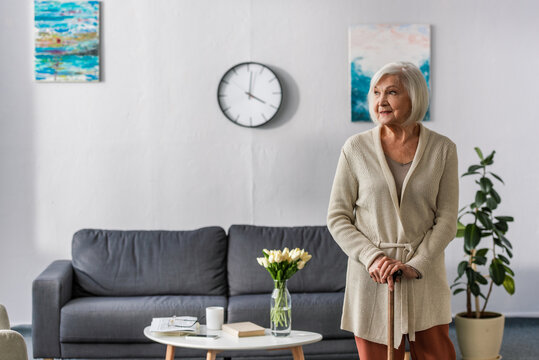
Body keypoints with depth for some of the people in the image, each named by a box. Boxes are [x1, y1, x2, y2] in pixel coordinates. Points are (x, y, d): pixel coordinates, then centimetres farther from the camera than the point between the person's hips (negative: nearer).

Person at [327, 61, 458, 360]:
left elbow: (447, 219, 0)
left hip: (425, 276, 1)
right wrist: (372, 258, -12)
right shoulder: (356, 148, -1)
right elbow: (337, 218, 0)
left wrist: (415, 265, -12)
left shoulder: (442, 149, 1)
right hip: (372, 278, 0)